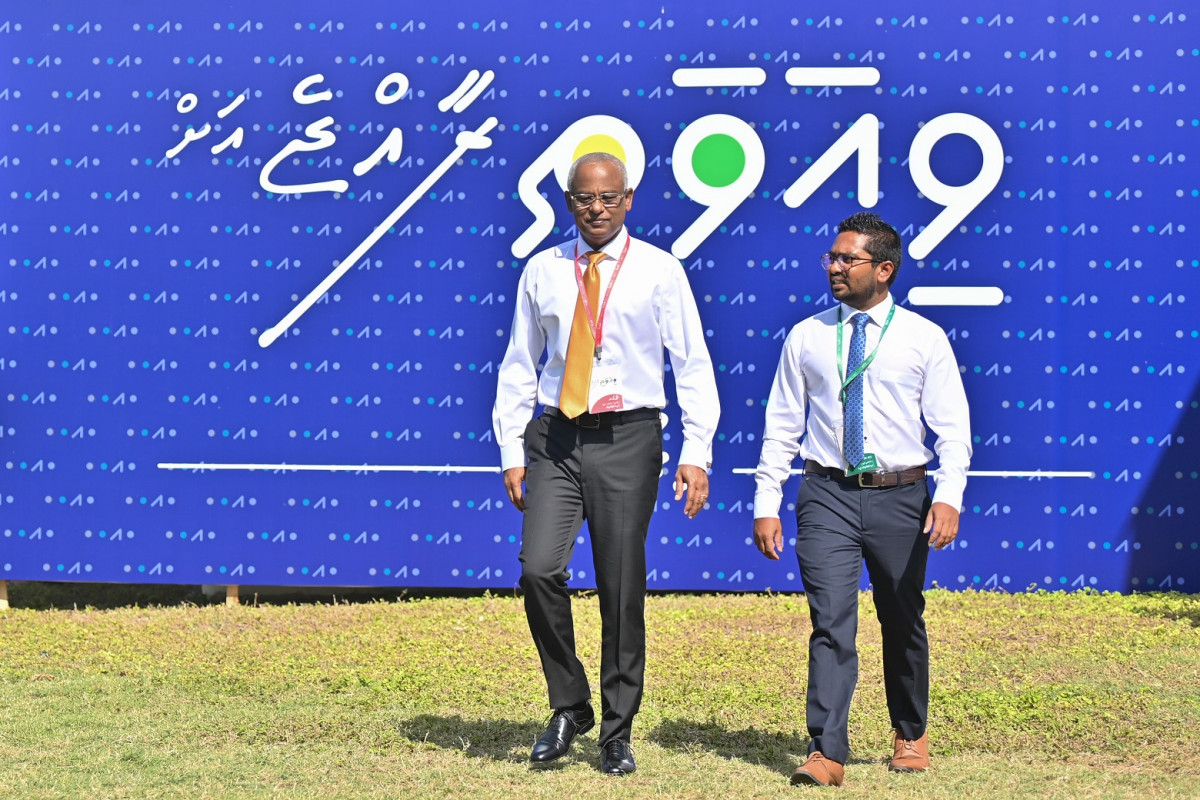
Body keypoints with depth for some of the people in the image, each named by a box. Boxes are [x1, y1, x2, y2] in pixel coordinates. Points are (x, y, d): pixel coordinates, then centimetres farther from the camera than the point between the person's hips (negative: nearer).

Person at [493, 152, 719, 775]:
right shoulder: (542, 271, 9)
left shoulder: (659, 271, 2)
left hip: (627, 440, -2)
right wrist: (512, 452, 6)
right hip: (556, 438, 2)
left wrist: (696, 454, -7)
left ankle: (617, 732, 17)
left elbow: (693, 366, 1)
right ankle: (569, 706, 9)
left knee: (622, 589, 2)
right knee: (539, 569, -13)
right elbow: (518, 366, 13)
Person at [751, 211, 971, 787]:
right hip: (828, 496, 0)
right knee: (832, 622, -10)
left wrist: (949, 497, -17)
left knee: (902, 622, 14)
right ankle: (826, 753, -9)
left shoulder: (924, 339, 0)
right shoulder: (806, 338, 5)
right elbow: (782, 427, 6)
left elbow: (952, 428, -2)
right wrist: (766, 504, 0)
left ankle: (910, 736, 35)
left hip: (900, 497, 0)